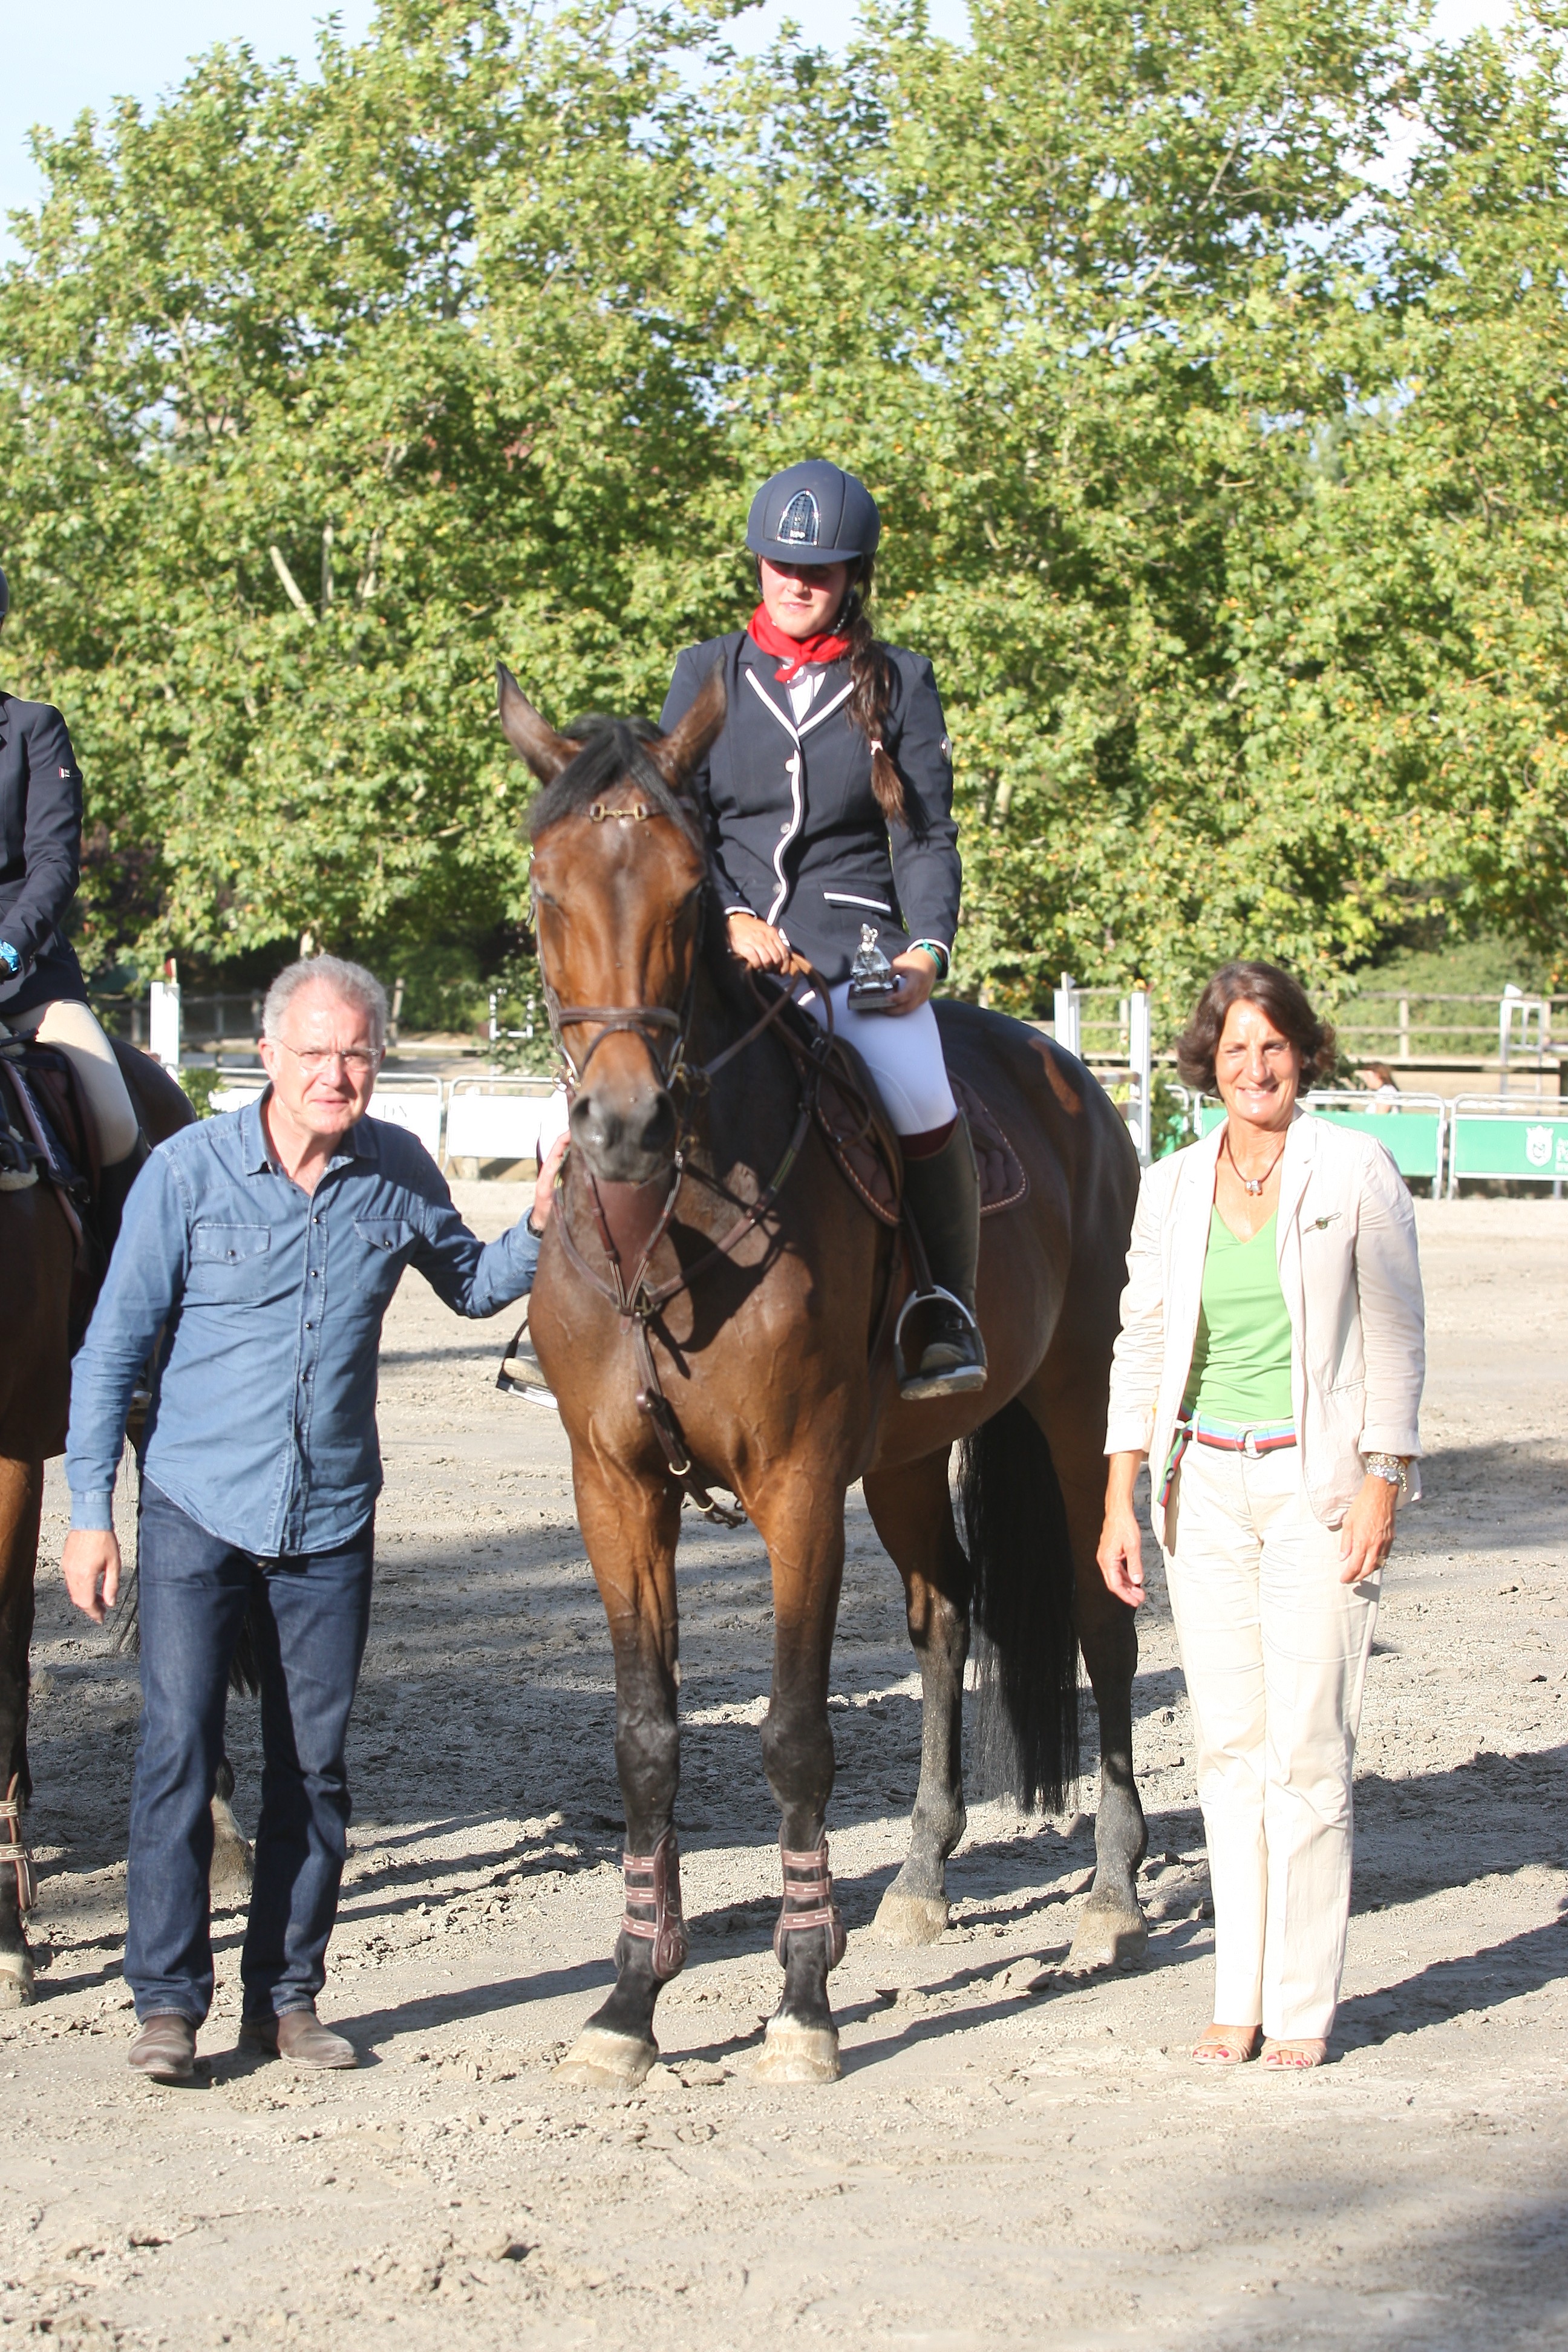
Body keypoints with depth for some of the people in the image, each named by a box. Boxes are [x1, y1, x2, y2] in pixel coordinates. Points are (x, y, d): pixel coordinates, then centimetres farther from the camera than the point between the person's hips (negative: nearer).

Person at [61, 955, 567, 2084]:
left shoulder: (400, 1173, 0)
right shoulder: (189, 1171, -9)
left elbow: (473, 1286, 19)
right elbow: (115, 1348, -4)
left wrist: (541, 1229, -2)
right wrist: (91, 1508, -6)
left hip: (330, 1524, 3)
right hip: (196, 1513, -3)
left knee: (314, 1766, 7)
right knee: (179, 1748, -8)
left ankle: (286, 1994, 18)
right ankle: (168, 1999, 0)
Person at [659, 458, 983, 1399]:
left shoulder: (899, 683, 11)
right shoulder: (707, 674, 13)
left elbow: (928, 837, 7)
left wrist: (930, 947, -10)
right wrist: (731, 918, -10)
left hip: (857, 946, -1)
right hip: (727, 942, 1)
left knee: (922, 1103, -28)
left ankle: (951, 1313, -12)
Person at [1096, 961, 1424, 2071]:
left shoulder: (1356, 1171, -3)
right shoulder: (1172, 1188, 7)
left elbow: (1398, 1338, -3)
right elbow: (1142, 1345, 8)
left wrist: (1382, 1484, -9)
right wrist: (1121, 1502, 2)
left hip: (1319, 1483, -4)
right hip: (1208, 1482, 4)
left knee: (1307, 1749, -5)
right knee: (1228, 1748, 6)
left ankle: (1303, 2007, 1)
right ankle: (1239, 1993, 13)